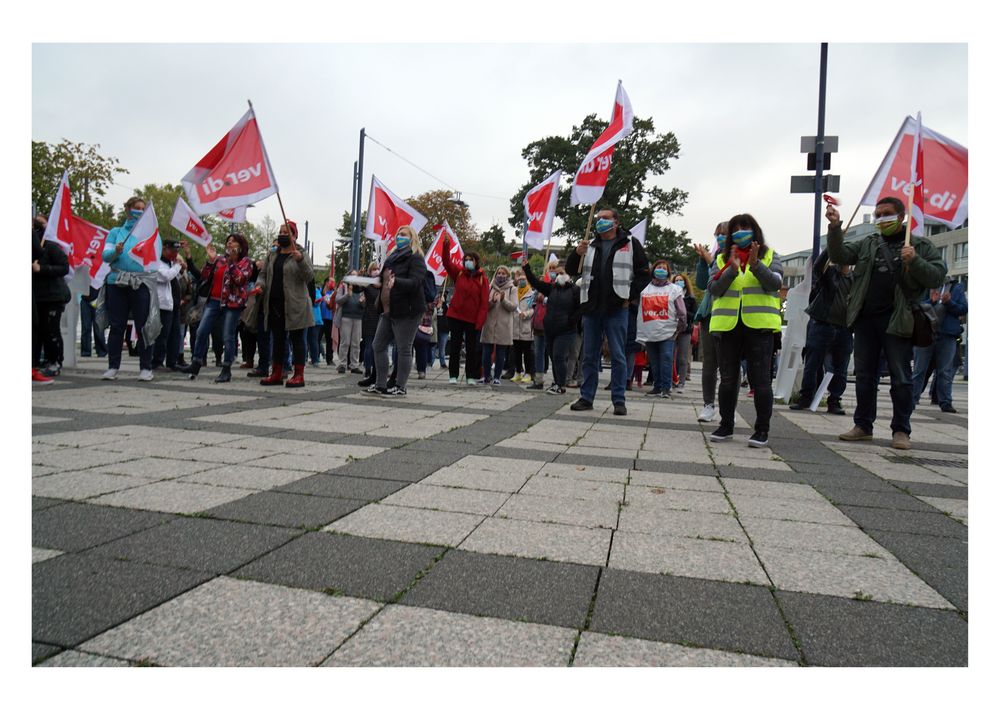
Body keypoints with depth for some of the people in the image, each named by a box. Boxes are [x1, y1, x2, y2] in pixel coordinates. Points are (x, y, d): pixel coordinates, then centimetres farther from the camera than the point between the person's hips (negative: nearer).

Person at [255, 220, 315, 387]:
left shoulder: (301, 255, -1)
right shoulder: (272, 256, 15)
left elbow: (309, 277, -12)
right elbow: (263, 274, 18)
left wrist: (300, 260, -27)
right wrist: (260, 285, -4)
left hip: (295, 306, -6)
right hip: (274, 305, 6)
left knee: (297, 339, -2)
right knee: (277, 339, 10)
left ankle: (299, 375, 1)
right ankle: (276, 374, 16)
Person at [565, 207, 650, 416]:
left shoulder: (630, 244, 4)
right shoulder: (590, 246, 15)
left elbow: (643, 273, 3)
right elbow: (571, 270, 13)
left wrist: (629, 296, -6)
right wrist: (577, 253, -6)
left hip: (616, 310, -4)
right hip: (591, 309, 4)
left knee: (618, 356, 0)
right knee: (590, 356, 9)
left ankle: (619, 400, 6)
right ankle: (586, 397, 16)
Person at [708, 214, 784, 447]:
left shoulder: (769, 256, 9)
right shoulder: (722, 259, 13)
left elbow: (775, 283, -7)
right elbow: (714, 289, 1)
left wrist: (756, 265, -20)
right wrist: (732, 269, -13)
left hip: (759, 325, -2)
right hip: (728, 325, 3)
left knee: (760, 379, -2)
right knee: (728, 379, 8)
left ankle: (762, 430, 6)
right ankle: (726, 425, 18)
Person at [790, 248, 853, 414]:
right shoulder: (828, 272, 1)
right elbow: (818, 265, -22)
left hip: (844, 330, 3)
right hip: (822, 325, -3)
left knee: (840, 370, 6)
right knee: (812, 365, 3)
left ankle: (834, 401, 16)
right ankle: (805, 398, 14)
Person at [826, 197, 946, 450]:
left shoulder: (921, 246, 5)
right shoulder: (867, 244, 15)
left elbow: (937, 277, -2)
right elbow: (839, 255, 4)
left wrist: (914, 261, -18)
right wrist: (835, 227, -9)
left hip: (897, 321, -3)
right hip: (865, 319, 4)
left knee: (900, 377, 1)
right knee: (864, 376, 9)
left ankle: (900, 430, 11)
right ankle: (863, 426, 18)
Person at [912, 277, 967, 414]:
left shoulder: (957, 287, 9)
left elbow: (964, 309, 2)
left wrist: (949, 303, -14)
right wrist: (931, 301, -19)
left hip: (948, 336, 1)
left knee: (945, 371, 5)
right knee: (919, 370, 3)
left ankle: (945, 402, 9)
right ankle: (912, 401, 6)